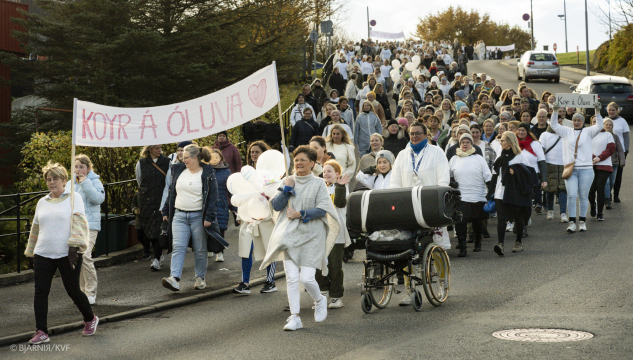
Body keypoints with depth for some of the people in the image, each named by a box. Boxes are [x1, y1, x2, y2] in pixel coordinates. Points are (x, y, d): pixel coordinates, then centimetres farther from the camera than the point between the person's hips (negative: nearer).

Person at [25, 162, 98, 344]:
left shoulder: (74, 199, 2)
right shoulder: (42, 202, 16)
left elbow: (79, 224, -7)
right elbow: (35, 228, 24)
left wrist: (74, 246, -17)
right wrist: (31, 251, 24)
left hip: (67, 255, -4)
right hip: (43, 255, 4)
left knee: (73, 290, 2)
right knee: (40, 292, -3)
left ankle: (90, 319, 26)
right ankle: (41, 332, 2)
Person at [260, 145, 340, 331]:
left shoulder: (318, 183, 1)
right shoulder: (288, 181, 11)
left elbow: (322, 210, -7)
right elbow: (276, 205, 4)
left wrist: (300, 214, -13)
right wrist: (287, 189, -6)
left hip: (311, 236, -3)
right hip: (290, 235, 3)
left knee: (306, 278, -9)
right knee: (291, 278, -5)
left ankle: (320, 301, 22)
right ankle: (294, 317, -1)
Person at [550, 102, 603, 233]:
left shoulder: (588, 132, 8)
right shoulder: (566, 132, 11)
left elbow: (599, 126, -6)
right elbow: (553, 124, 5)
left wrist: (597, 112, -17)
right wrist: (555, 111, -8)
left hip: (586, 169, 0)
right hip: (570, 168, 0)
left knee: (583, 197, 5)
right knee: (571, 195, -7)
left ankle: (582, 221, 15)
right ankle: (572, 222, -3)